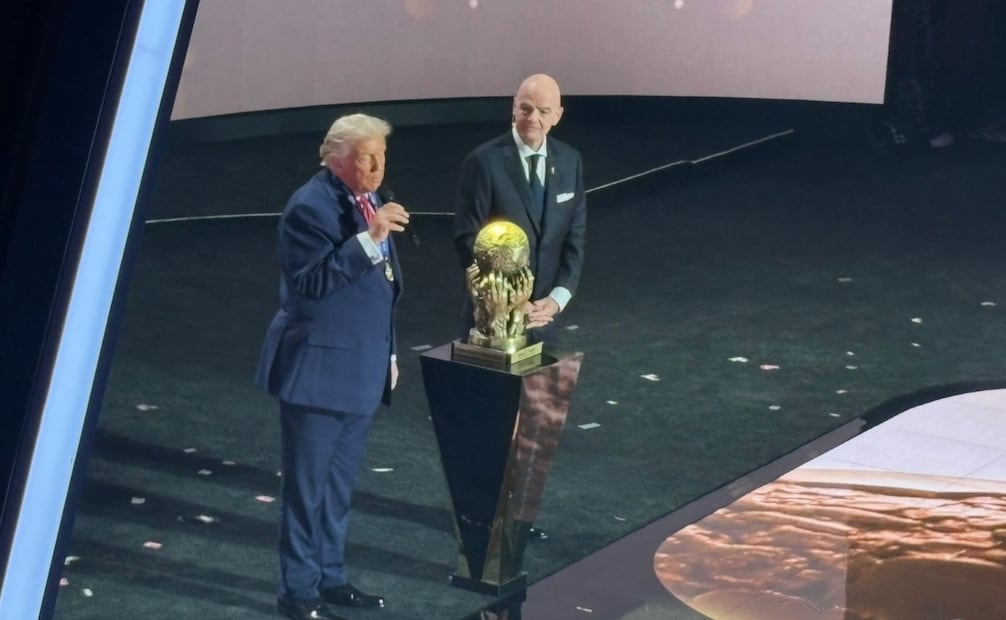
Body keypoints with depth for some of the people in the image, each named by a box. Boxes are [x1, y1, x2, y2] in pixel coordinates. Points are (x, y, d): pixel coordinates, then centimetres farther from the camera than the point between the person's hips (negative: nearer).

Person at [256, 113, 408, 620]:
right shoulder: (311, 206, -17)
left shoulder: (370, 200, 10)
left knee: (339, 484, 17)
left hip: (362, 368, 8)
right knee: (307, 485, 1)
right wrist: (368, 238, -31)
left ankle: (330, 578, 27)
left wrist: (388, 353, 19)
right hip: (319, 369, -8)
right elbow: (313, 282, -27)